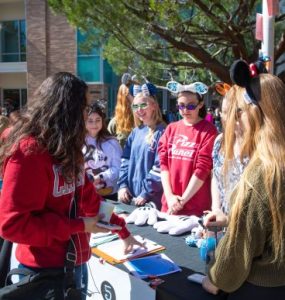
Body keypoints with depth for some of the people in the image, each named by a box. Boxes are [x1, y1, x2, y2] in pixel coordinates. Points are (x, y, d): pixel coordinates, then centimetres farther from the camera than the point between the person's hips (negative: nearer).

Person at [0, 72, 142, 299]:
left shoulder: (67, 150, 7)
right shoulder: (28, 153, -20)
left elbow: (88, 196, 13)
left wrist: (123, 232, 14)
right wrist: (79, 226, -19)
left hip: (76, 261, 8)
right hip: (45, 269, -8)